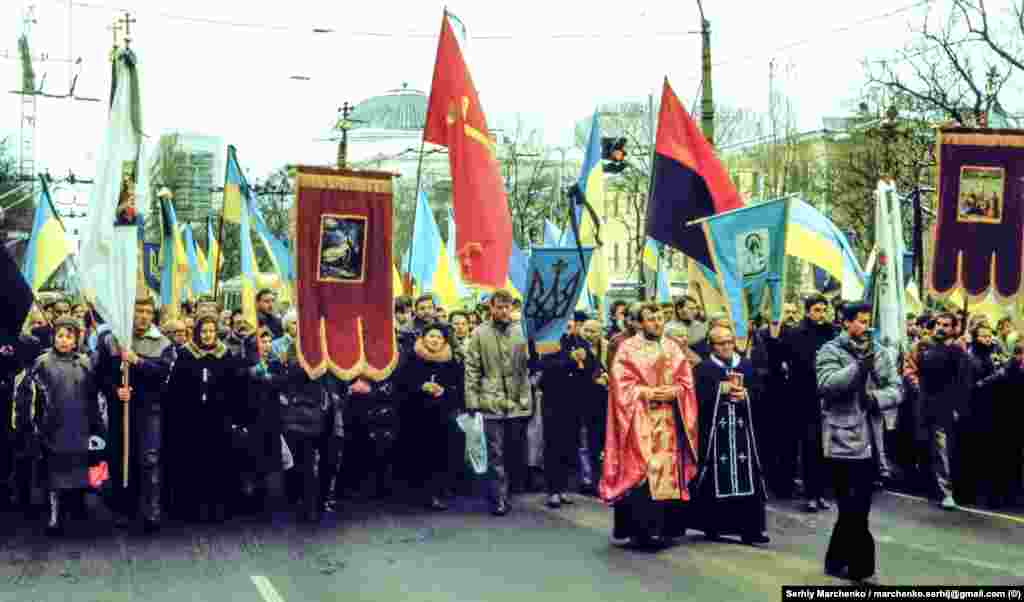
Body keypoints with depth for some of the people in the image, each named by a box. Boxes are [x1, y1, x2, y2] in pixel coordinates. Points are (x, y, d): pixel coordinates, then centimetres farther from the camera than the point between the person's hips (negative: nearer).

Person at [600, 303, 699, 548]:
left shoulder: (673, 348, 13)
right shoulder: (627, 348, 1)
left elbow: (686, 382, 9)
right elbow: (622, 384, -6)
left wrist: (673, 392, -11)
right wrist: (647, 393, -17)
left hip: (668, 420, 4)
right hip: (639, 420, -4)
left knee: (668, 471, 2)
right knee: (640, 472, -9)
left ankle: (664, 528, 8)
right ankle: (641, 529, -6)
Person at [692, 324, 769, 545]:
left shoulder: (747, 366, 12)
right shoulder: (703, 369, 1)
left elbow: (760, 394, 10)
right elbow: (698, 398, -10)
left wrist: (745, 395, -9)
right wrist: (720, 390, -12)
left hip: (743, 430, 3)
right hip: (714, 430, -3)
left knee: (746, 477, -2)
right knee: (716, 478, 0)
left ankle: (750, 529, -1)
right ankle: (712, 526, 12)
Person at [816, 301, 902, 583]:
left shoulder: (881, 353, 11)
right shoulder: (830, 351, -3)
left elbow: (897, 390, 5)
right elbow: (827, 385, -19)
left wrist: (876, 397, -14)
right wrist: (859, 365, -24)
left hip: (870, 441, 6)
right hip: (843, 441, -6)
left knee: (857, 509, 12)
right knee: (853, 510, -5)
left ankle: (837, 562, 24)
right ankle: (860, 564, 5)